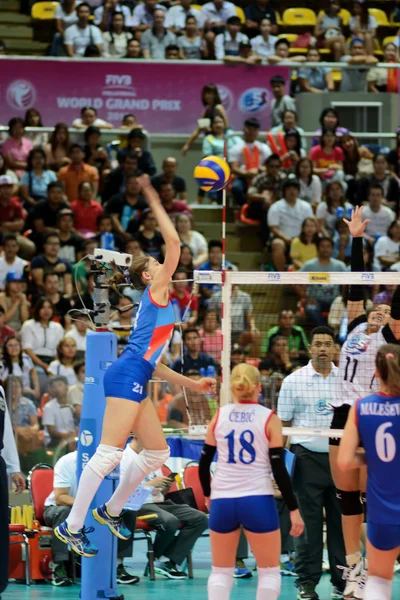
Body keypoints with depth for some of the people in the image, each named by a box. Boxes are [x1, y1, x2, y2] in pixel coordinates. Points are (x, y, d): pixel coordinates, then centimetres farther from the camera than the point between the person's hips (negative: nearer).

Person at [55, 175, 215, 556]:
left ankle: (111, 510, 21)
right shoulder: (155, 291, 2)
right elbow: (173, 242, -9)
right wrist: (155, 203, -5)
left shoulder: (159, 305, 25)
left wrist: (192, 384, 29)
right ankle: (72, 526, -16)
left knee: (157, 452, 12)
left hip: (137, 381, 10)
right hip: (126, 376, -10)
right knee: (109, 452, -15)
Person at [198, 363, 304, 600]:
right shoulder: (269, 419, -3)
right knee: (269, 571, 9)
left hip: (222, 501, 3)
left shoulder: (219, 417, 4)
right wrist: (294, 509, -2)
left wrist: (208, 494, 26)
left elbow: (204, 464, 9)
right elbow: (279, 469, -7)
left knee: (221, 571, 12)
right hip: (258, 500, -2)